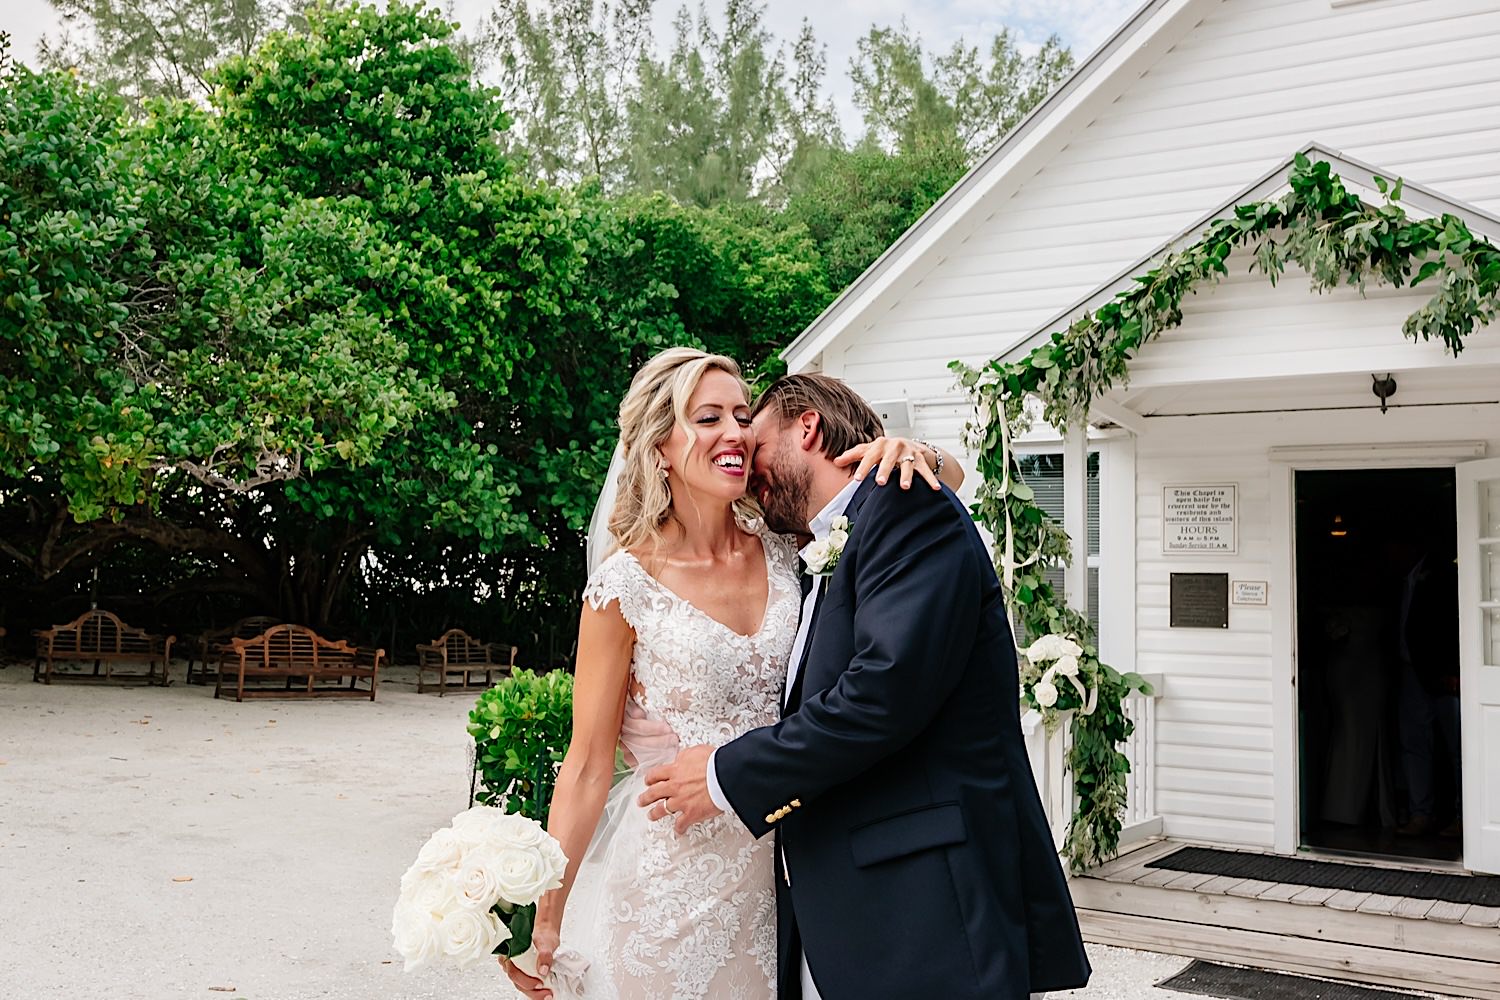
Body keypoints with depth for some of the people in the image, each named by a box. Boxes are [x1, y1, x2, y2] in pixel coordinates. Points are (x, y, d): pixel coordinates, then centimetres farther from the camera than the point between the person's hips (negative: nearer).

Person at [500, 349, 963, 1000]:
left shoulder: (784, 554, -1)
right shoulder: (627, 586, -11)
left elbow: (947, 479, 7)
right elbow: (588, 766, -8)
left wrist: (909, 452, -16)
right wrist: (547, 918, -11)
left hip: (773, 869, 4)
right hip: (668, 883, -4)